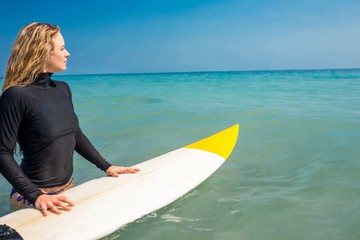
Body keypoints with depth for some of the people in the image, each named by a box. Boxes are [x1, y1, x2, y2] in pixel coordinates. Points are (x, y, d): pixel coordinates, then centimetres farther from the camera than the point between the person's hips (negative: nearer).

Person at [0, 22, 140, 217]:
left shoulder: (63, 89, 4)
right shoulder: (16, 96, -19)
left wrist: (106, 167, 11)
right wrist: (36, 196, -29)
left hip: (67, 188, 7)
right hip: (33, 198, -7)